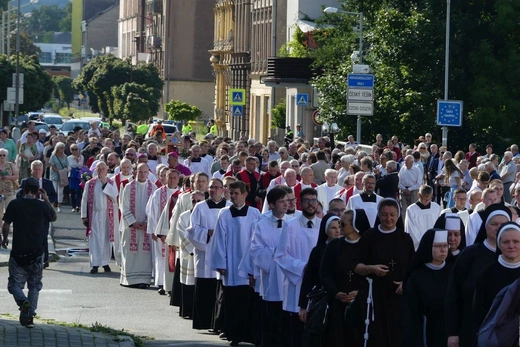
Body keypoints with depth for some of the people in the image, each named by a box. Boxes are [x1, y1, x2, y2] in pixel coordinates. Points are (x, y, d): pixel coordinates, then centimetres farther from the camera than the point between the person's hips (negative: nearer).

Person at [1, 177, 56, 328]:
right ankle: (29, 316, 6)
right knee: (34, 285, 15)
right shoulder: (42, 206, -4)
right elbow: (53, 217, 16)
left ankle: (22, 301, -23)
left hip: (18, 252, -1)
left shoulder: (14, 204, -7)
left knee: (14, 284, 8)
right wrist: (46, 199, 17)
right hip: (36, 252, 1)